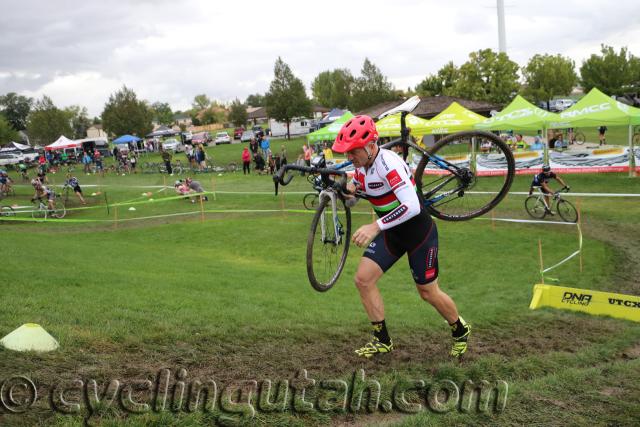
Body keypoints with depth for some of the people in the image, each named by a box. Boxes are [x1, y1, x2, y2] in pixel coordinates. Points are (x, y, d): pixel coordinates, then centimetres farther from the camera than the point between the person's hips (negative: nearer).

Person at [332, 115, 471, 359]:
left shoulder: (389, 164, -30)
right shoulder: (361, 165, -5)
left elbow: (412, 206, -40)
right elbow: (357, 185, 18)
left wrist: (376, 226, -44)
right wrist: (350, 189, -7)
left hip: (419, 232, -7)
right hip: (391, 233, 7)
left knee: (428, 293, 6)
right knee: (363, 279, -6)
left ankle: (460, 331, 35)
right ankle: (382, 340, 8)